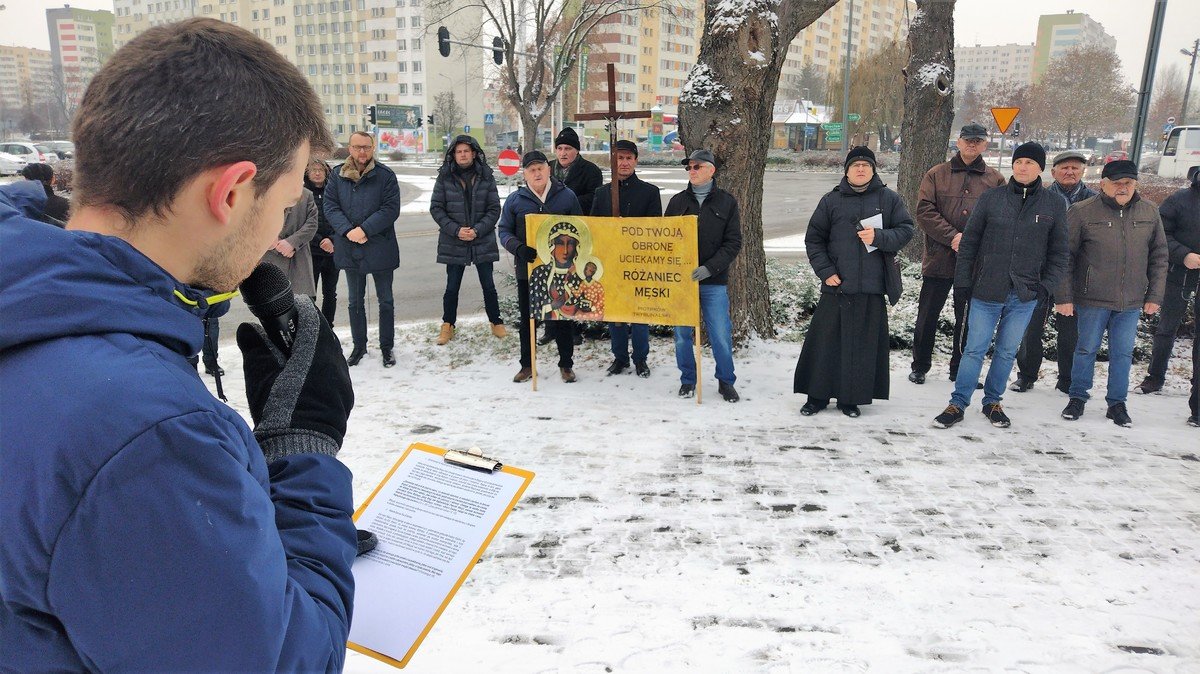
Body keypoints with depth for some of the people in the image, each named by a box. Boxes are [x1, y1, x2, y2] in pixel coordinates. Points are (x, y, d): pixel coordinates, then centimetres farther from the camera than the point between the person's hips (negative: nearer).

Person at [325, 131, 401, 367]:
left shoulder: (385, 175, -7)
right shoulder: (337, 175, 2)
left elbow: (391, 208, -12)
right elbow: (330, 206, -2)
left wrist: (365, 229, -20)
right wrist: (347, 230, -18)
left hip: (380, 248, -2)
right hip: (349, 248, 3)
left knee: (385, 301, 8)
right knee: (355, 301, 14)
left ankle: (386, 347, 21)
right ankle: (359, 345, 28)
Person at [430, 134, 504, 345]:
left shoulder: (486, 177, -1)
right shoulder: (444, 178, -2)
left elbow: (494, 208, -1)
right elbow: (436, 208, -2)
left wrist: (477, 230, -13)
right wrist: (456, 230, -13)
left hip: (483, 241, 0)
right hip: (453, 243, 0)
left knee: (488, 285, 8)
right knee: (452, 286, 8)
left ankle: (496, 322, 24)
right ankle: (448, 325, 23)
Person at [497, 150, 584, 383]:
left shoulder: (566, 196, 2)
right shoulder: (515, 200, 2)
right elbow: (504, 232, 3)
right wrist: (519, 248, -17)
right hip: (527, 270, 1)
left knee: (562, 318, 7)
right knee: (527, 320, 11)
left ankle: (566, 364, 21)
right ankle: (527, 364, 24)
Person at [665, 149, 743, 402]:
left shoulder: (726, 202, 3)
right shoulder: (678, 201, 8)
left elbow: (733, 242, -2)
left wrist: (709, 268, -15)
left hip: (713, 281, -2)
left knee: (721, 334, -1)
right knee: (683, 333, 7)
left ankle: (726, 381, 17)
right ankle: (688, 379, 23)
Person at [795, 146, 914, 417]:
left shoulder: (889, 199, 7)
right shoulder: (832, 201, 7)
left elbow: (906, 231, 5)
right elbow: (814, 239, 7)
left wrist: (879, 236, -14)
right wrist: (825, 271, -4)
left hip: (872, 287, 0)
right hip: (836, 285, 0)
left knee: (863, 344, 4)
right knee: (825, 341, 2)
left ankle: (851, 397, 17)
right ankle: (817, 395, 14)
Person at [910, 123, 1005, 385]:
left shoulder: (995, 179, 7)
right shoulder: (937, 174, 4)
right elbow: (925, 212, -6)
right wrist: (952, 236, -16)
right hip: (938, 258, -1)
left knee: (967, 319, 10)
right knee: (927, 316, 5)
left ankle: (960, 369, 23)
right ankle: (920, 367, 19)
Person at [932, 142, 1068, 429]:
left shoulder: (1054, 205, 2)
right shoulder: (991, 198, -1)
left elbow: (1058, 252, 7)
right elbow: (969, 242, 1)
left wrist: (1047, 286, -3)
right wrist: (963, 282, -3)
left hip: (1024, 296, 2)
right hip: (986, 291, -1)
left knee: (1007, 352, 12)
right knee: (975, 349, 2)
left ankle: (993, 402, 28)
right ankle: (958, 404, 12)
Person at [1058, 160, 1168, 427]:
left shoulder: (1150, 212, 5)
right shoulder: (1082, 212, -7)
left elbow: (1159, 257, 10)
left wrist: (1154, 295, 6)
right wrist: (1064, 297, -8)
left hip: (1131, 302, 3)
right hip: (1092, 299, -3)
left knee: (1123, 353, 10)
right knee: (1087, 349, 8)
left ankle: (1117, 403, 23)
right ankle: (1078, 397, 24)